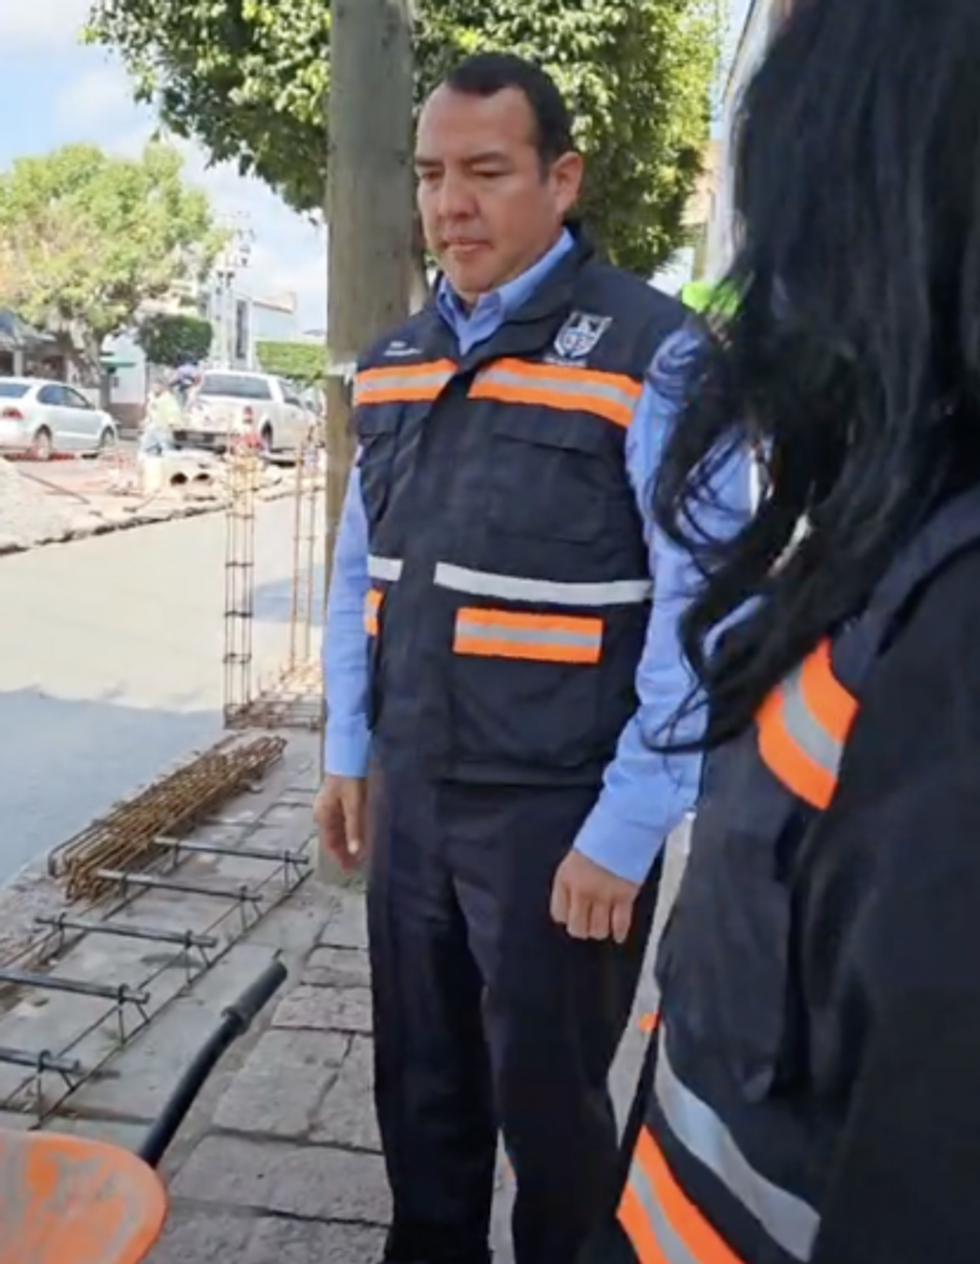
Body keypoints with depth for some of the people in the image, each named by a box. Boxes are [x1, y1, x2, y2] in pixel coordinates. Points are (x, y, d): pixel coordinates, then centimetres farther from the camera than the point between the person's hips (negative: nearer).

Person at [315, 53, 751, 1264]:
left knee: (547, 1101, 12)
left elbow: (700, 612, -15)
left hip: (563, 810, -5)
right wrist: (349, 751, 13)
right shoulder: (392, 364, 8)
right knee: (419, 1086, 20)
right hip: (411, 796, 6)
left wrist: (626, 831, -15)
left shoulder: (649, 354, -12)